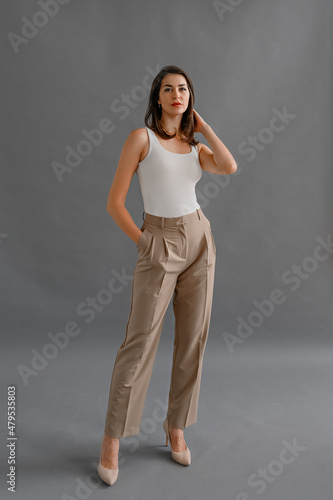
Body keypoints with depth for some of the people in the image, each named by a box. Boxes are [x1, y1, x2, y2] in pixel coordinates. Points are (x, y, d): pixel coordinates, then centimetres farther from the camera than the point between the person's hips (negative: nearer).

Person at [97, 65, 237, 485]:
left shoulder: (195, 145, 12)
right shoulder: (141, 137, -3)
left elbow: (229, 167, -9)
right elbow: (114, 202, -7)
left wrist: (201, 125, 2)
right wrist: (144, 245, -5)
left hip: (199, 241, 5)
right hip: (160, 245, -5)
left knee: (193, 339, 7)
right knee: (139, 343, -4)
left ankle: (176, 428, 26)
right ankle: (112, 439, 15)